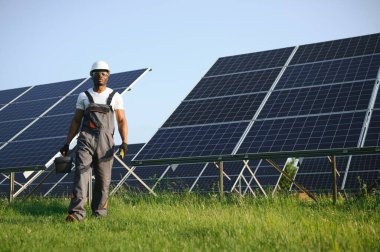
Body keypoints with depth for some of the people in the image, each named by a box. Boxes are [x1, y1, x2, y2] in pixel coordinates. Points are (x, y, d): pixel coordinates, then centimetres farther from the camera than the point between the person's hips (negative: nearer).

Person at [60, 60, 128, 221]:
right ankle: (77, 212, -21)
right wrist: (67, 143, 6)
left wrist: (124, 142, -12)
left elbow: (121, 121, 3)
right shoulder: (84, 96, 12)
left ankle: (99, 213, 18)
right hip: (85, 139, 0)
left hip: (105, 141, 0)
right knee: (81, 173, -15)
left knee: (103, 179, 2)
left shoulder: (115, 97, 8)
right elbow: (76, 121, 13)